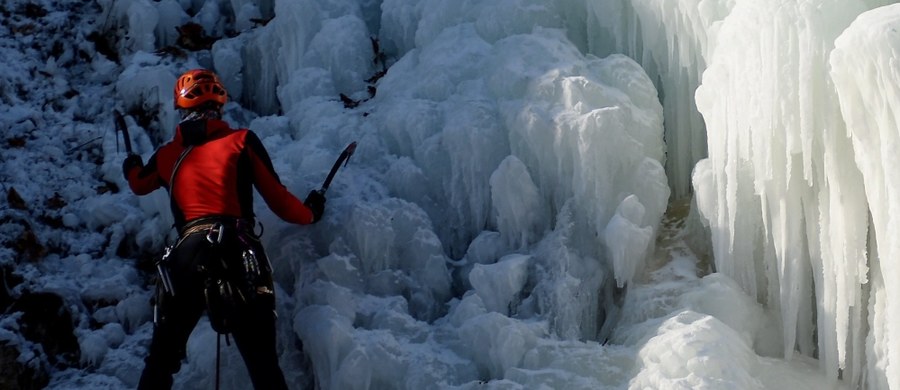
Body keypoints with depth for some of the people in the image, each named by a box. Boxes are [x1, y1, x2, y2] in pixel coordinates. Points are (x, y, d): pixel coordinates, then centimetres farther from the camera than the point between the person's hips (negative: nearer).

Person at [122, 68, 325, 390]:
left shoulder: (166, 155, 17)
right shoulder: (242, 141, 7)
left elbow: (139, 184, 40)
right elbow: (277, 200, 9)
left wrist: (131, 167, 65)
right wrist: (310, 213, 31)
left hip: (187, 257, 2)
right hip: (240, 254, -2)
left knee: (160, 361, 15)